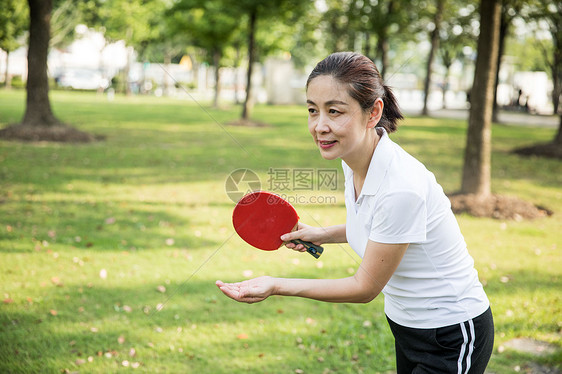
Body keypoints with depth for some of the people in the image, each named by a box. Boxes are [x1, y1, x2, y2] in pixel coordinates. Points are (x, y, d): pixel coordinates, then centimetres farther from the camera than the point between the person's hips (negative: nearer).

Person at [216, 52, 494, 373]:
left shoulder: (401, 188, -32)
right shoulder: (353, 160, -5)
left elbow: (365, 288, -21)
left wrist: (277, 286, -21)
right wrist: (322, 235, 5)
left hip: (452, 338, -8)